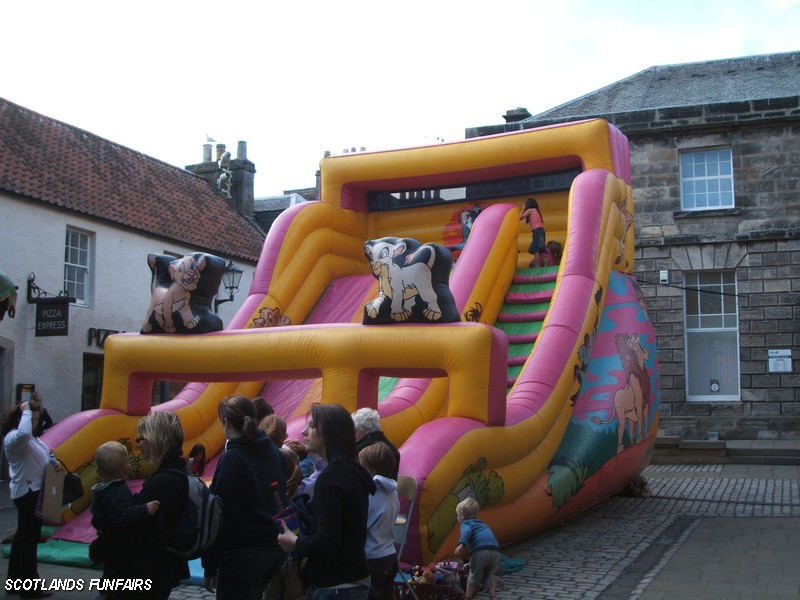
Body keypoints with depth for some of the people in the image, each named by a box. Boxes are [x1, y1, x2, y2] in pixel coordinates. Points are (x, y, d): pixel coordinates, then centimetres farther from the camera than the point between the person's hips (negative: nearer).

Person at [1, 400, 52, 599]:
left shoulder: (30, 437, 13)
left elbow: (39, 457, 20)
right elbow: (23, 433, -42)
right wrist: (26, 411, -29)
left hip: (32, 491, 11)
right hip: (27, 492, -11)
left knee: (23, 535, 18)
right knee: (29, 538, -5)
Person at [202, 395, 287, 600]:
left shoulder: (233, 459, -15)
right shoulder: (274, 453, 8)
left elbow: (224, 514, -16)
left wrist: (210, 566, -11)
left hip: (243, 552, -8)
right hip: (276, 547, 8)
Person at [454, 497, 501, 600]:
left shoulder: (465, 523, 16)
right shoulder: (482, 524, 37)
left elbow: (467, 531, -9)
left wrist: (461, 544, -26)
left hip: (480, 551, -5)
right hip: (495, 551, 5)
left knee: (474, 576, 17)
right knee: (487, 577, 26)